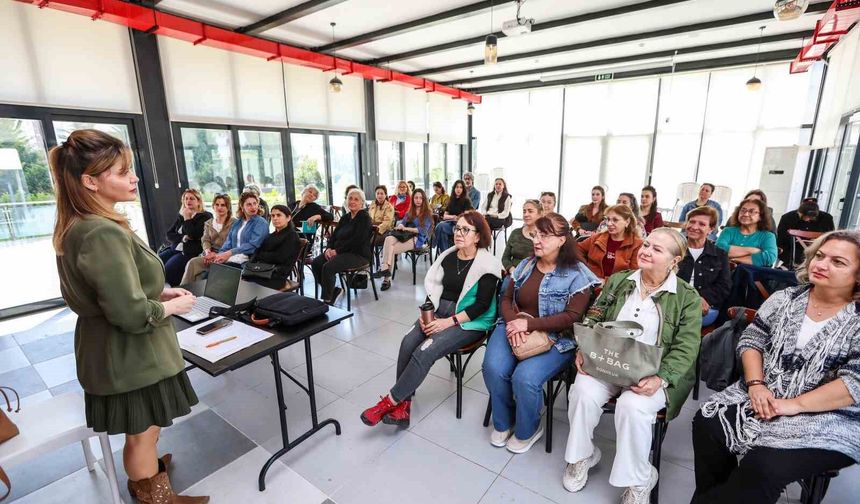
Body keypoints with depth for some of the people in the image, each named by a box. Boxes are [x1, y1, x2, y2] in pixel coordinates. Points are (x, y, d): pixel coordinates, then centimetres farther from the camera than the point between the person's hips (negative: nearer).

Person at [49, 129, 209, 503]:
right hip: (130, 355, -9)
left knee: (138, 430, 30)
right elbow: (132, 314, -30)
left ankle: (142, 471, 53)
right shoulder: (104, 233, -29)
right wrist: (172, 306, -13)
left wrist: (158, 292, 5)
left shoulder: (74, 227, 3)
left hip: (106, 348, 9)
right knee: (144, 432, 14)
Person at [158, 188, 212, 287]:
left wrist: (187, 218, -6)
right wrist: (182, 238, -9)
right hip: (175, 248, 7)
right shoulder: (181, 216, 20)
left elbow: (194, 236, -13)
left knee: (168, 268, -26)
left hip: (191, 251, -7)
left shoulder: (205, 216, -1)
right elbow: (169, 235, 11)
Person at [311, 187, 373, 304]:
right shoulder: (345, 217, 17)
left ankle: (328, 301, -11)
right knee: (315, 263, -10)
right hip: (340, 252, 8)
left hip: (358, 254, -8)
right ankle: (333, 290, 3)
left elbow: (356, 240, -19)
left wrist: (337, 251, -18)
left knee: (328, 267, -27)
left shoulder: (364, 218, -8)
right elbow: (334, 234, 14)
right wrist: (329, 248, -7)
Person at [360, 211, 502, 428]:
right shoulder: (448, 256, 8)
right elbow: (433, 288, 9)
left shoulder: (487, 263, -10)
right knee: (408, 342, -21)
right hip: (441, 311, 6)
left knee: (424, 352, -25)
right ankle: (402, 405, -14)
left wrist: (449, 322, -20)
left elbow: (482, 304, -14)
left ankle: (391, 401, -9)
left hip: (470, 322, -5)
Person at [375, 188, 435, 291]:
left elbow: (423, 230, -7)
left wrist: (406, 228, -16)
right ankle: (385, 268, -34)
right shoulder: (410, 211, 23)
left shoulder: (427, 213, 5)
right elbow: (402, 222, 16)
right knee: (389, 239, -29)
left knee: (391, 249, -28)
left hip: (418, 239, -5)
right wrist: (400, 226, -10)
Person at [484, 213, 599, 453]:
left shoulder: (577, 274, -6)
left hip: (555, 338, -4)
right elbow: (506, 299, 9)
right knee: (493, 368, -22)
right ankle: (503, 423, 10)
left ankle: (527, 431, 8)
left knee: (525, 378, -27)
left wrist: (529, 324, -21)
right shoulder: (526, 265, 10)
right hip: (515, 328, 4)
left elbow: (572, 317, -13)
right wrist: (514, 322, -13)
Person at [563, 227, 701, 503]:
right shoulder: (617, 281, 7)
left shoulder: (687, 297, -1)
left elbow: (686, 349, -7)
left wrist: (660, 379, -22)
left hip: (653, 374, -2)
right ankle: (582, 455, 3)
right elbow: (594, 319, 8)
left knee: (632, 406, -32)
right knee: (583, 391, -26)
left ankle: (639, 479, -2)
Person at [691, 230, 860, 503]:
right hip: (765, 396, 4)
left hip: (829, 419, -4)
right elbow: (751, 340, 4)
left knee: (763, 466, -25)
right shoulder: (785, 298, 5)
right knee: (707, 423, -16)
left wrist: (794, 404, -20)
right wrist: (755, 385, -10)